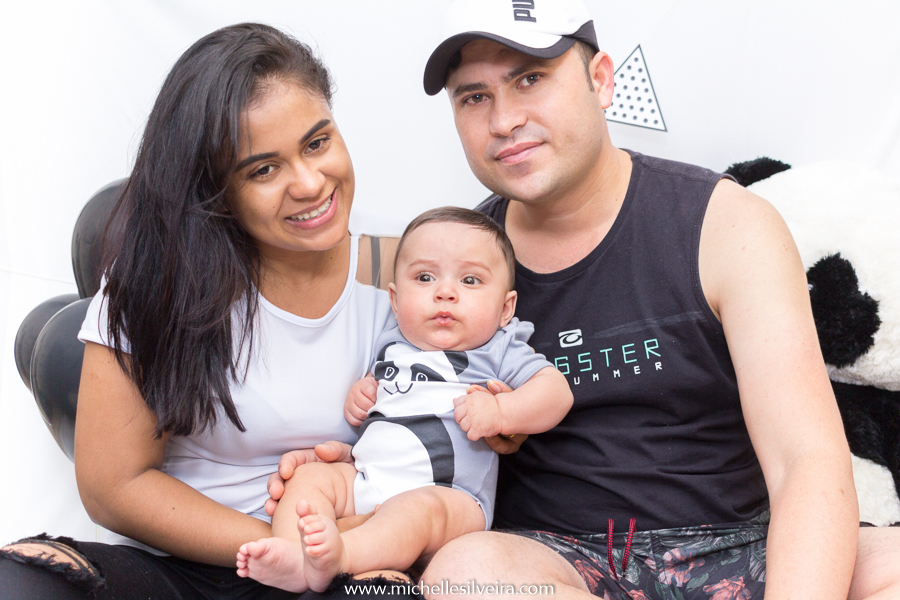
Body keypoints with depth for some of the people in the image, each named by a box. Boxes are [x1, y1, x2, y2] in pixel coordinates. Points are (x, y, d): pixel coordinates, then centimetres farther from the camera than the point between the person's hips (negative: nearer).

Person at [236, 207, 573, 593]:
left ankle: (340, 554, -57)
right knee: (310, 477, -11)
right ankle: (294, 561, -33)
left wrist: (499, 412, -20)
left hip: (449, 493, -6)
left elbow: (557, 391, -5)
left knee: (419, 508, -37)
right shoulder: (393, 345, 19)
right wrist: (358, 397, 11)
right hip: (366, 481, 7)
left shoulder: (498, 351, 4)